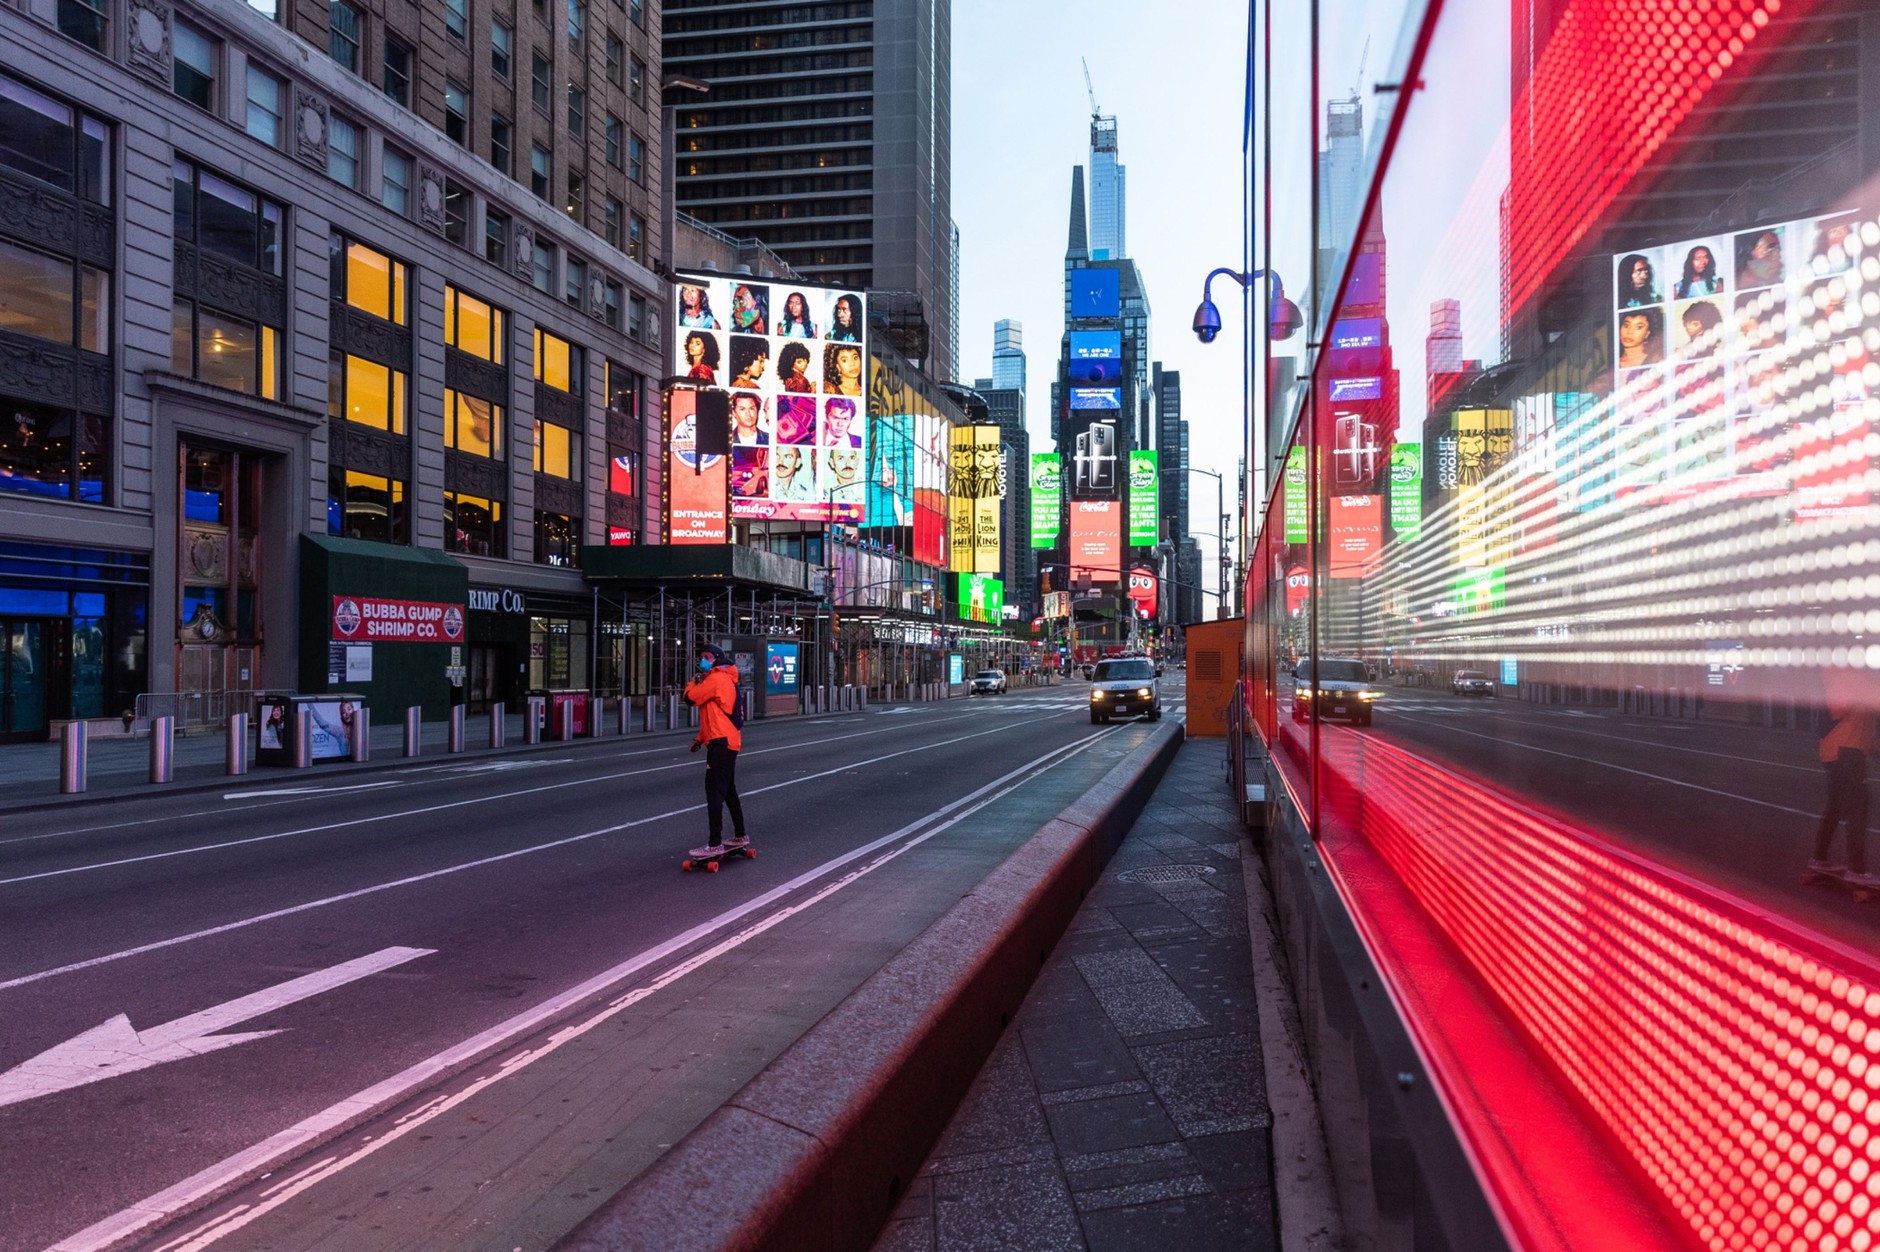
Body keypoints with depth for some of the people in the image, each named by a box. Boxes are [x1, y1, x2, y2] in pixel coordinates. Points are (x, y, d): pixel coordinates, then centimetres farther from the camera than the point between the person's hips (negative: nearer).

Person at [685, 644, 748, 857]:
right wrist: (700, 738, 19)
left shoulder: (717, 679, -12)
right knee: (728, 791, 19)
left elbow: (692, 696, -16)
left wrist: (692, 683, 5)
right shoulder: (721, 679, 20)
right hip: (726, 742, 11)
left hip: (721, 743, -11)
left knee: (715, 792, -12)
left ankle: (715, 844, -13)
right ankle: (740, 836, 28)